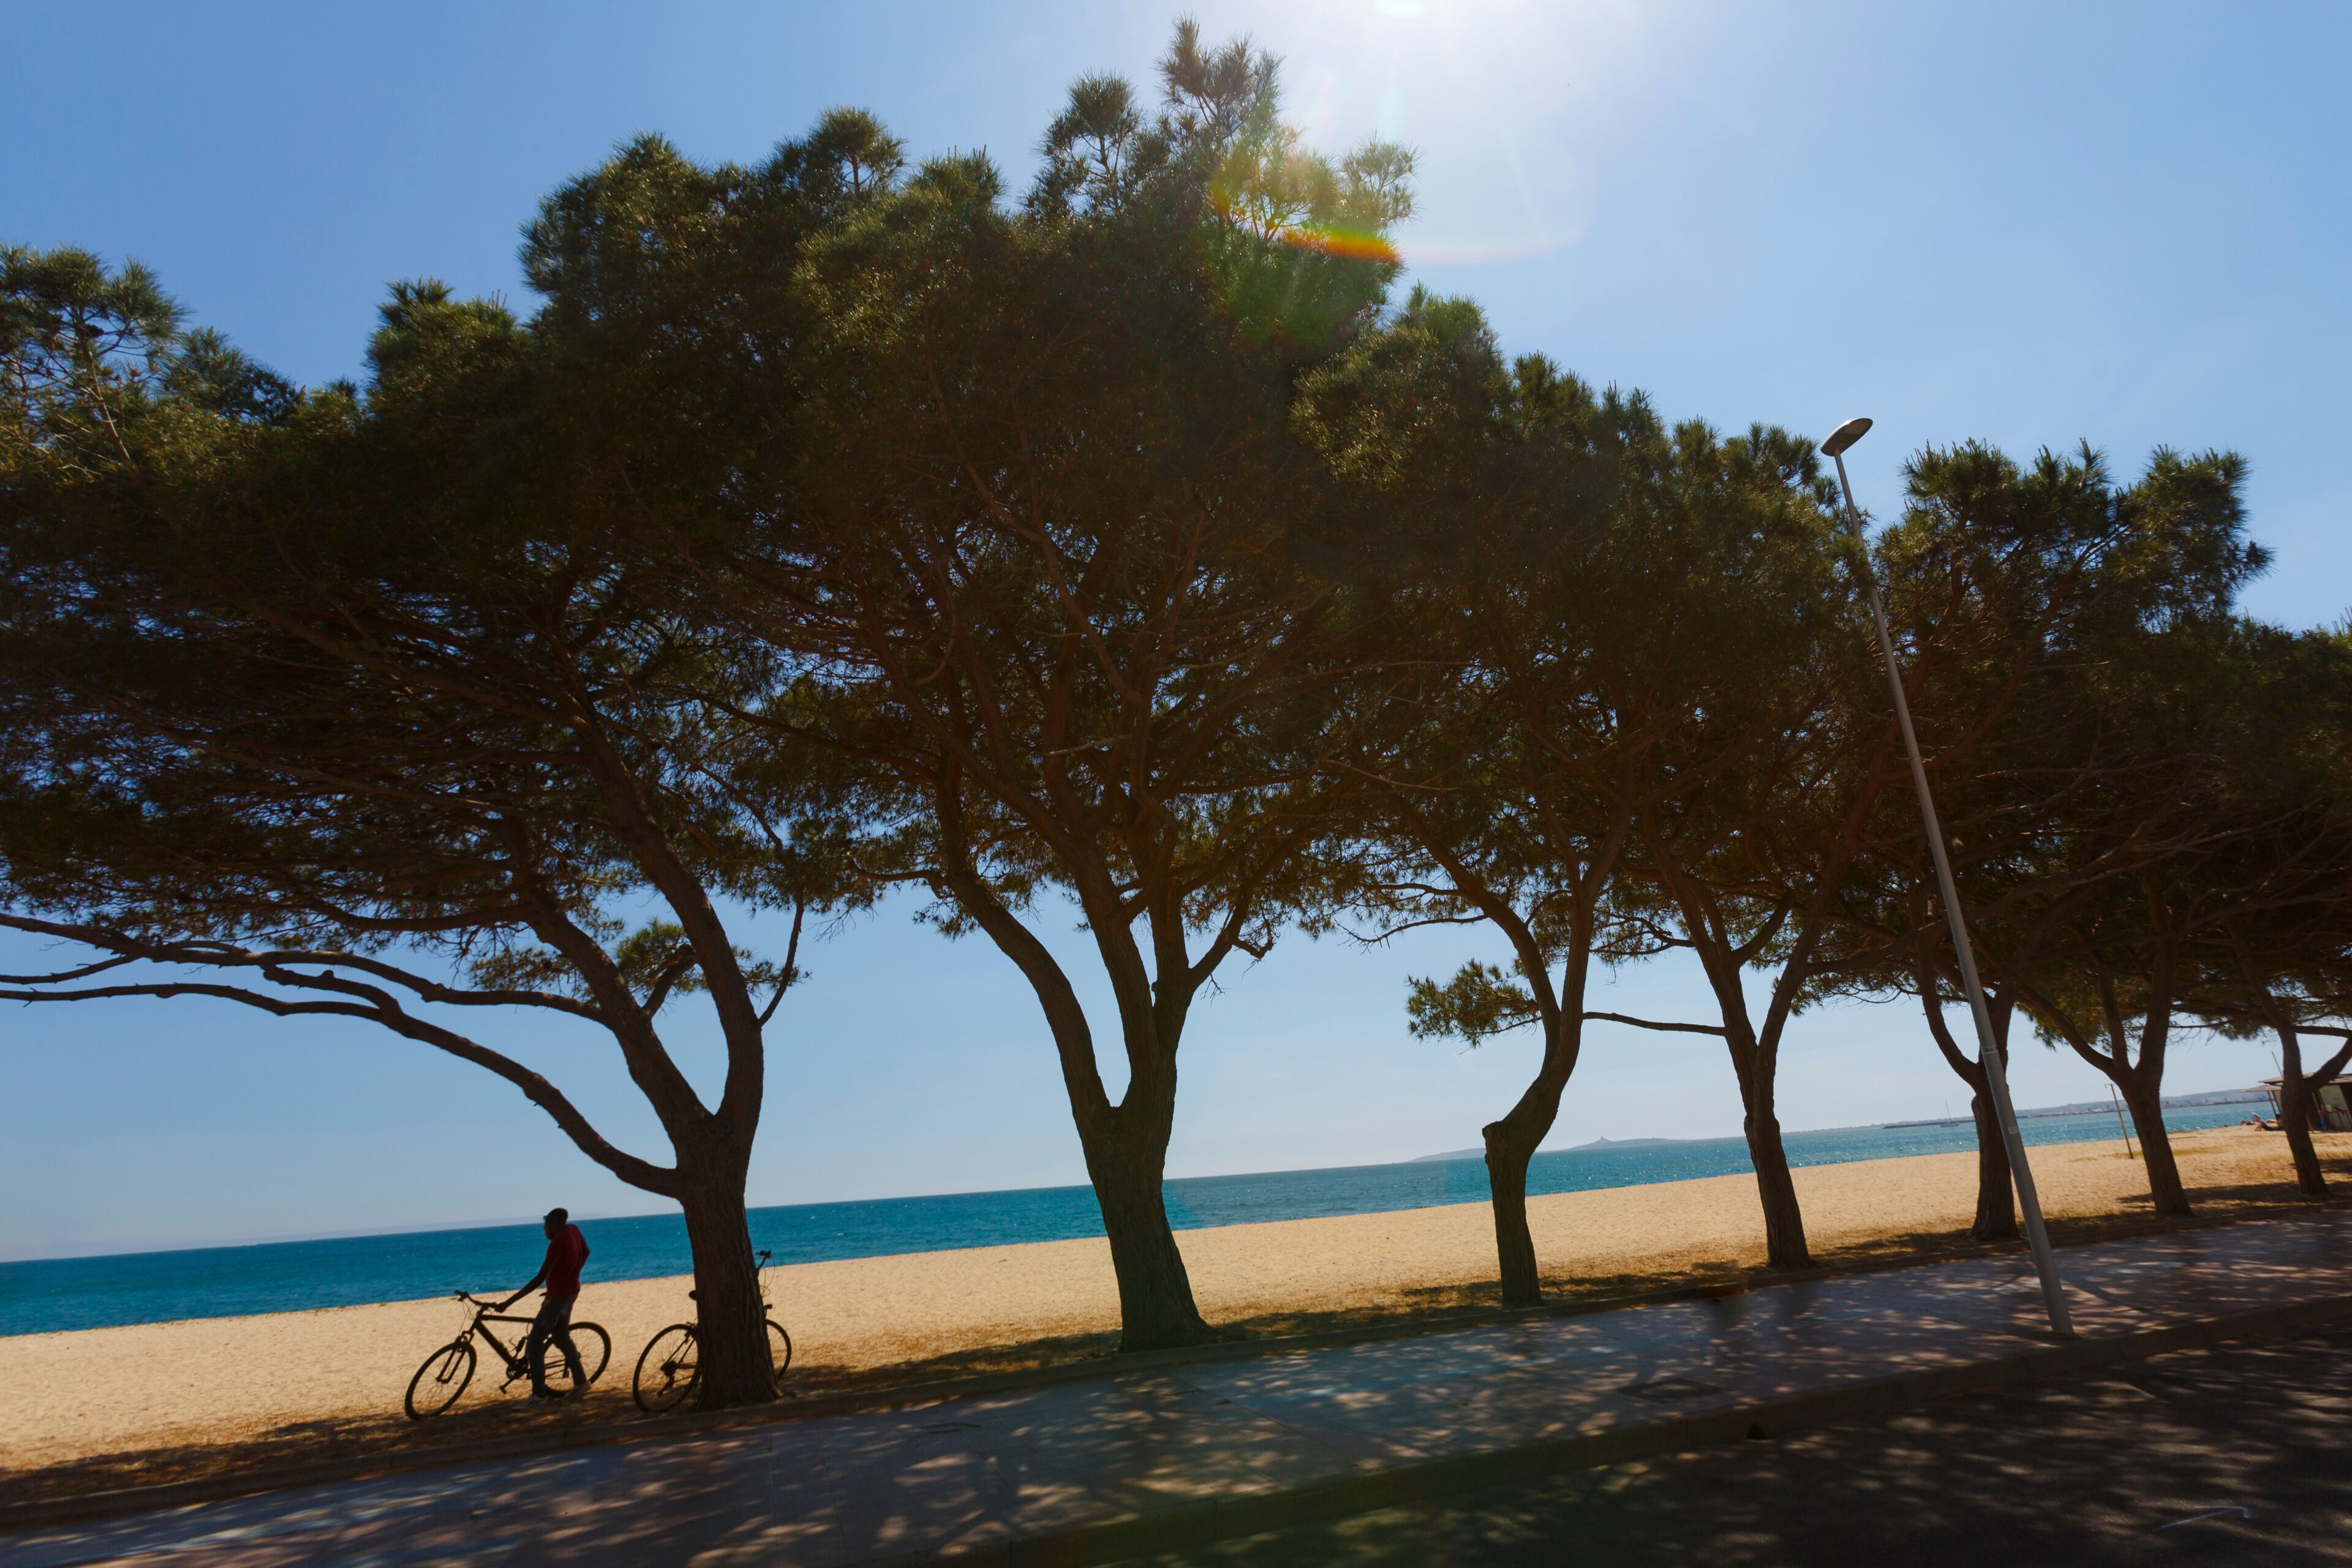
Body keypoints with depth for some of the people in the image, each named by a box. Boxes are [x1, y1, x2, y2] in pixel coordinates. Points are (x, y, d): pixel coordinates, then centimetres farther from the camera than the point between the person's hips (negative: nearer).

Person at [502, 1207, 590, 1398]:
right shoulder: (573, 1230, -2)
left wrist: (509, 1302, -26)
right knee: (561, 1337, 22)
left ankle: (539, 1393, 3)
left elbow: (540, 1278, -28)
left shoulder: (557, 1243, -26)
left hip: (558, 1296, -9)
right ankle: (580, 1382, 30)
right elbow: (586, 1252, 14)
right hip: (571, 1292, 9)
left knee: (534, 1345, -1)